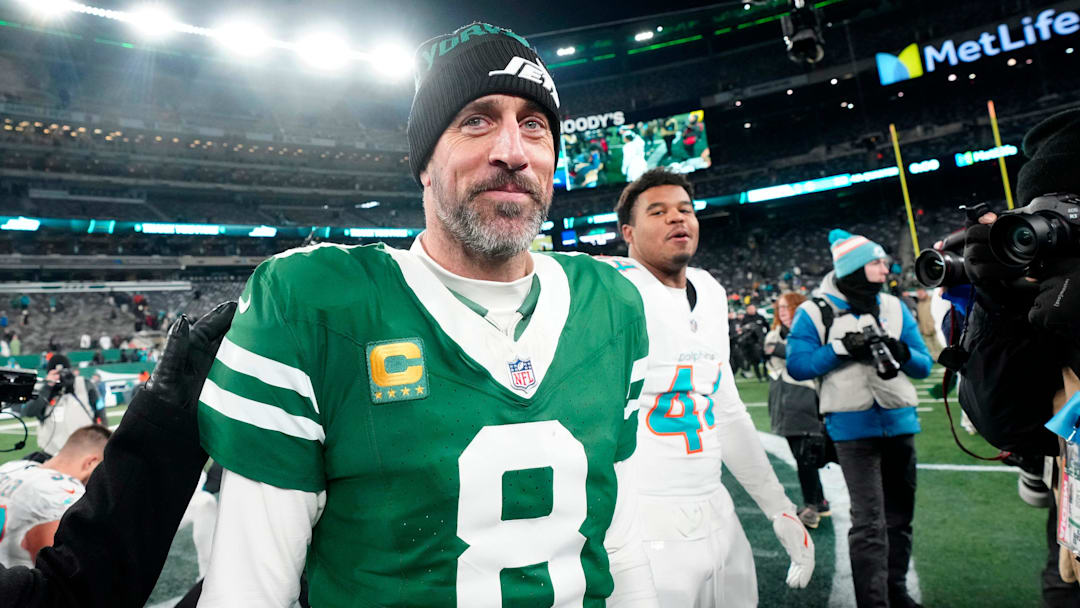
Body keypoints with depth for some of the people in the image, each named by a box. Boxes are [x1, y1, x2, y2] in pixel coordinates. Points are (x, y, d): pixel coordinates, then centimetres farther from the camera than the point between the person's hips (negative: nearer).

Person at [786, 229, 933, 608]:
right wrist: (841, 349, -19)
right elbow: (797, 365, -10)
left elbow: (925, 365, 9)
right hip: (853, 428, -5)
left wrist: (901, 352, -12)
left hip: (900, 423, 5)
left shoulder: (895, 308, 9)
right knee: (869, 522, -7)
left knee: (900, 515, 16)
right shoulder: (816, 312, -4)